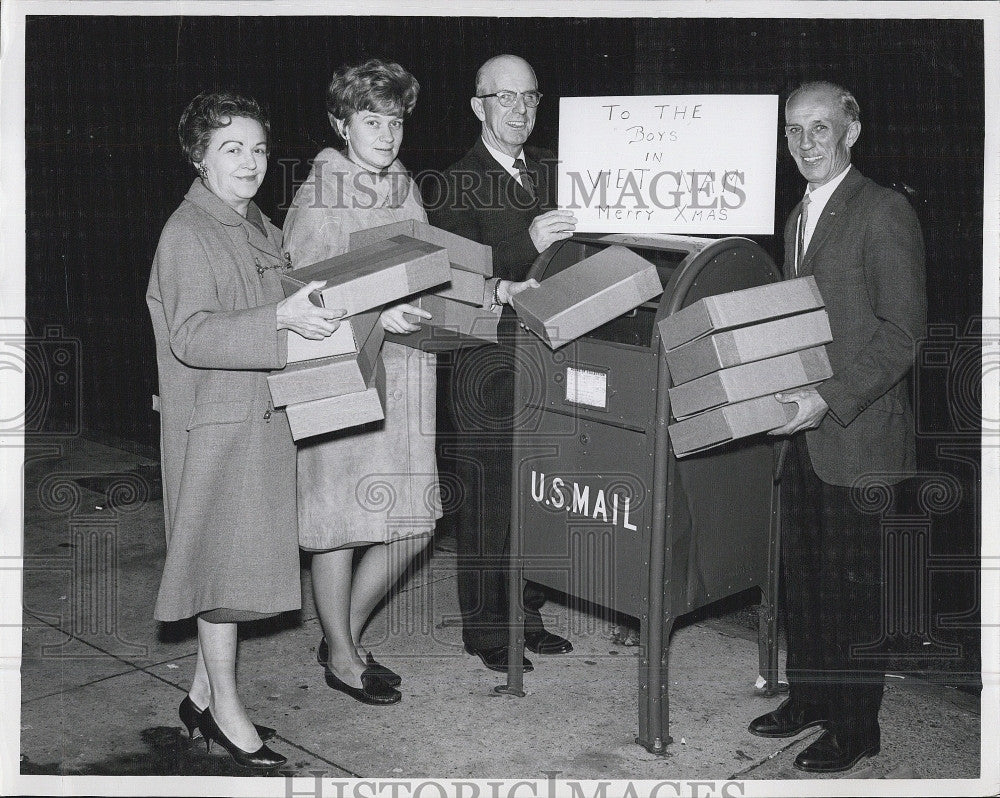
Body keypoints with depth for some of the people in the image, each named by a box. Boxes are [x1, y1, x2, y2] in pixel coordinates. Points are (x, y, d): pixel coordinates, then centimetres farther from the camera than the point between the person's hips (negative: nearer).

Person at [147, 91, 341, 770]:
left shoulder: (261, 230, 14)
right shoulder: (188, 234, -14)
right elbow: (192, 337, -25)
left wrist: (325, 316, 13)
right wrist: (282, 319, -34)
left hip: (263, 418, 8)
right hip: (215, 423, -8)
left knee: (243, 557, 13)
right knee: (225, 559, -1)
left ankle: (203, 695, 26)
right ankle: (225, 710, 11)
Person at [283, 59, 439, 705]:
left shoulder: (406, 191, 13)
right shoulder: (317, 200, -8)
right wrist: (372, 310, -24)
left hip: (405, 372, 7)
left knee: (413, 522, 8)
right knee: (339, 521, 2)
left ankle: (347, 634, 28)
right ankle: (340, 656, 22)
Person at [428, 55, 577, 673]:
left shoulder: (553, 172, 15)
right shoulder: (454, 184, -2)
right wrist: (527, 243, -28)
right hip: (488, 361, -5)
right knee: (487, 500, -1)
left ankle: (526, 615, 23)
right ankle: (485, 628, 12)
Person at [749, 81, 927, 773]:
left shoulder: (885, 211, -10)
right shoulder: (799, 216, 16)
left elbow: (904, 329, -16)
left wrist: (831, 400, -22)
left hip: (857, 434, -8)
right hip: (804, 433, 8)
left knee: (852, 586, 1)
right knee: (802, 575, 15)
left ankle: (856, 729, 14)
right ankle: (808, 700, 30)